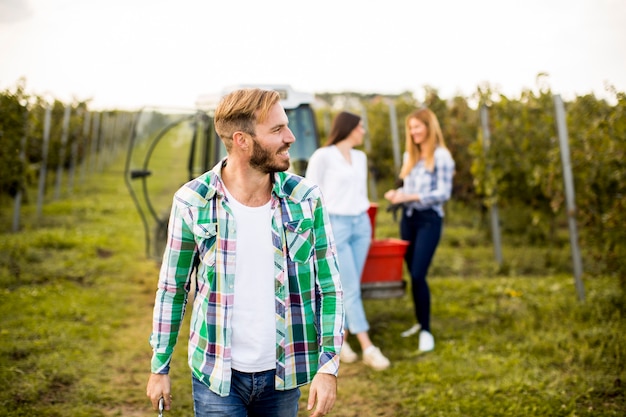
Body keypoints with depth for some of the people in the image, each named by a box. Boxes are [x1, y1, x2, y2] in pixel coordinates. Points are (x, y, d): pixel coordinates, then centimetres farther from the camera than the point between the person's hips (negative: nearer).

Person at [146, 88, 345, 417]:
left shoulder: (306, 200, -6)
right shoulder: (192, 202, -9)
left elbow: (329, 288, -2)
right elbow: (172, 289, 1)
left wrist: (328, 367, -9)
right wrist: (159, 367, 4)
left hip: (282, 375, 2)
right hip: (216, 376, -1)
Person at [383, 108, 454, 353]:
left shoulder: (441, 156, -7)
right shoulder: (410, 155, 13)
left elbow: (444, 193, -12)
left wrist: (411, 196, -19)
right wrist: (396, 194, -3)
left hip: (429, 219, -6)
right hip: (408, 217, 6)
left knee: (418, 275, -11)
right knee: (413, 274, 9)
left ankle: (426, 330, -1)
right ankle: (420, 322, 23)